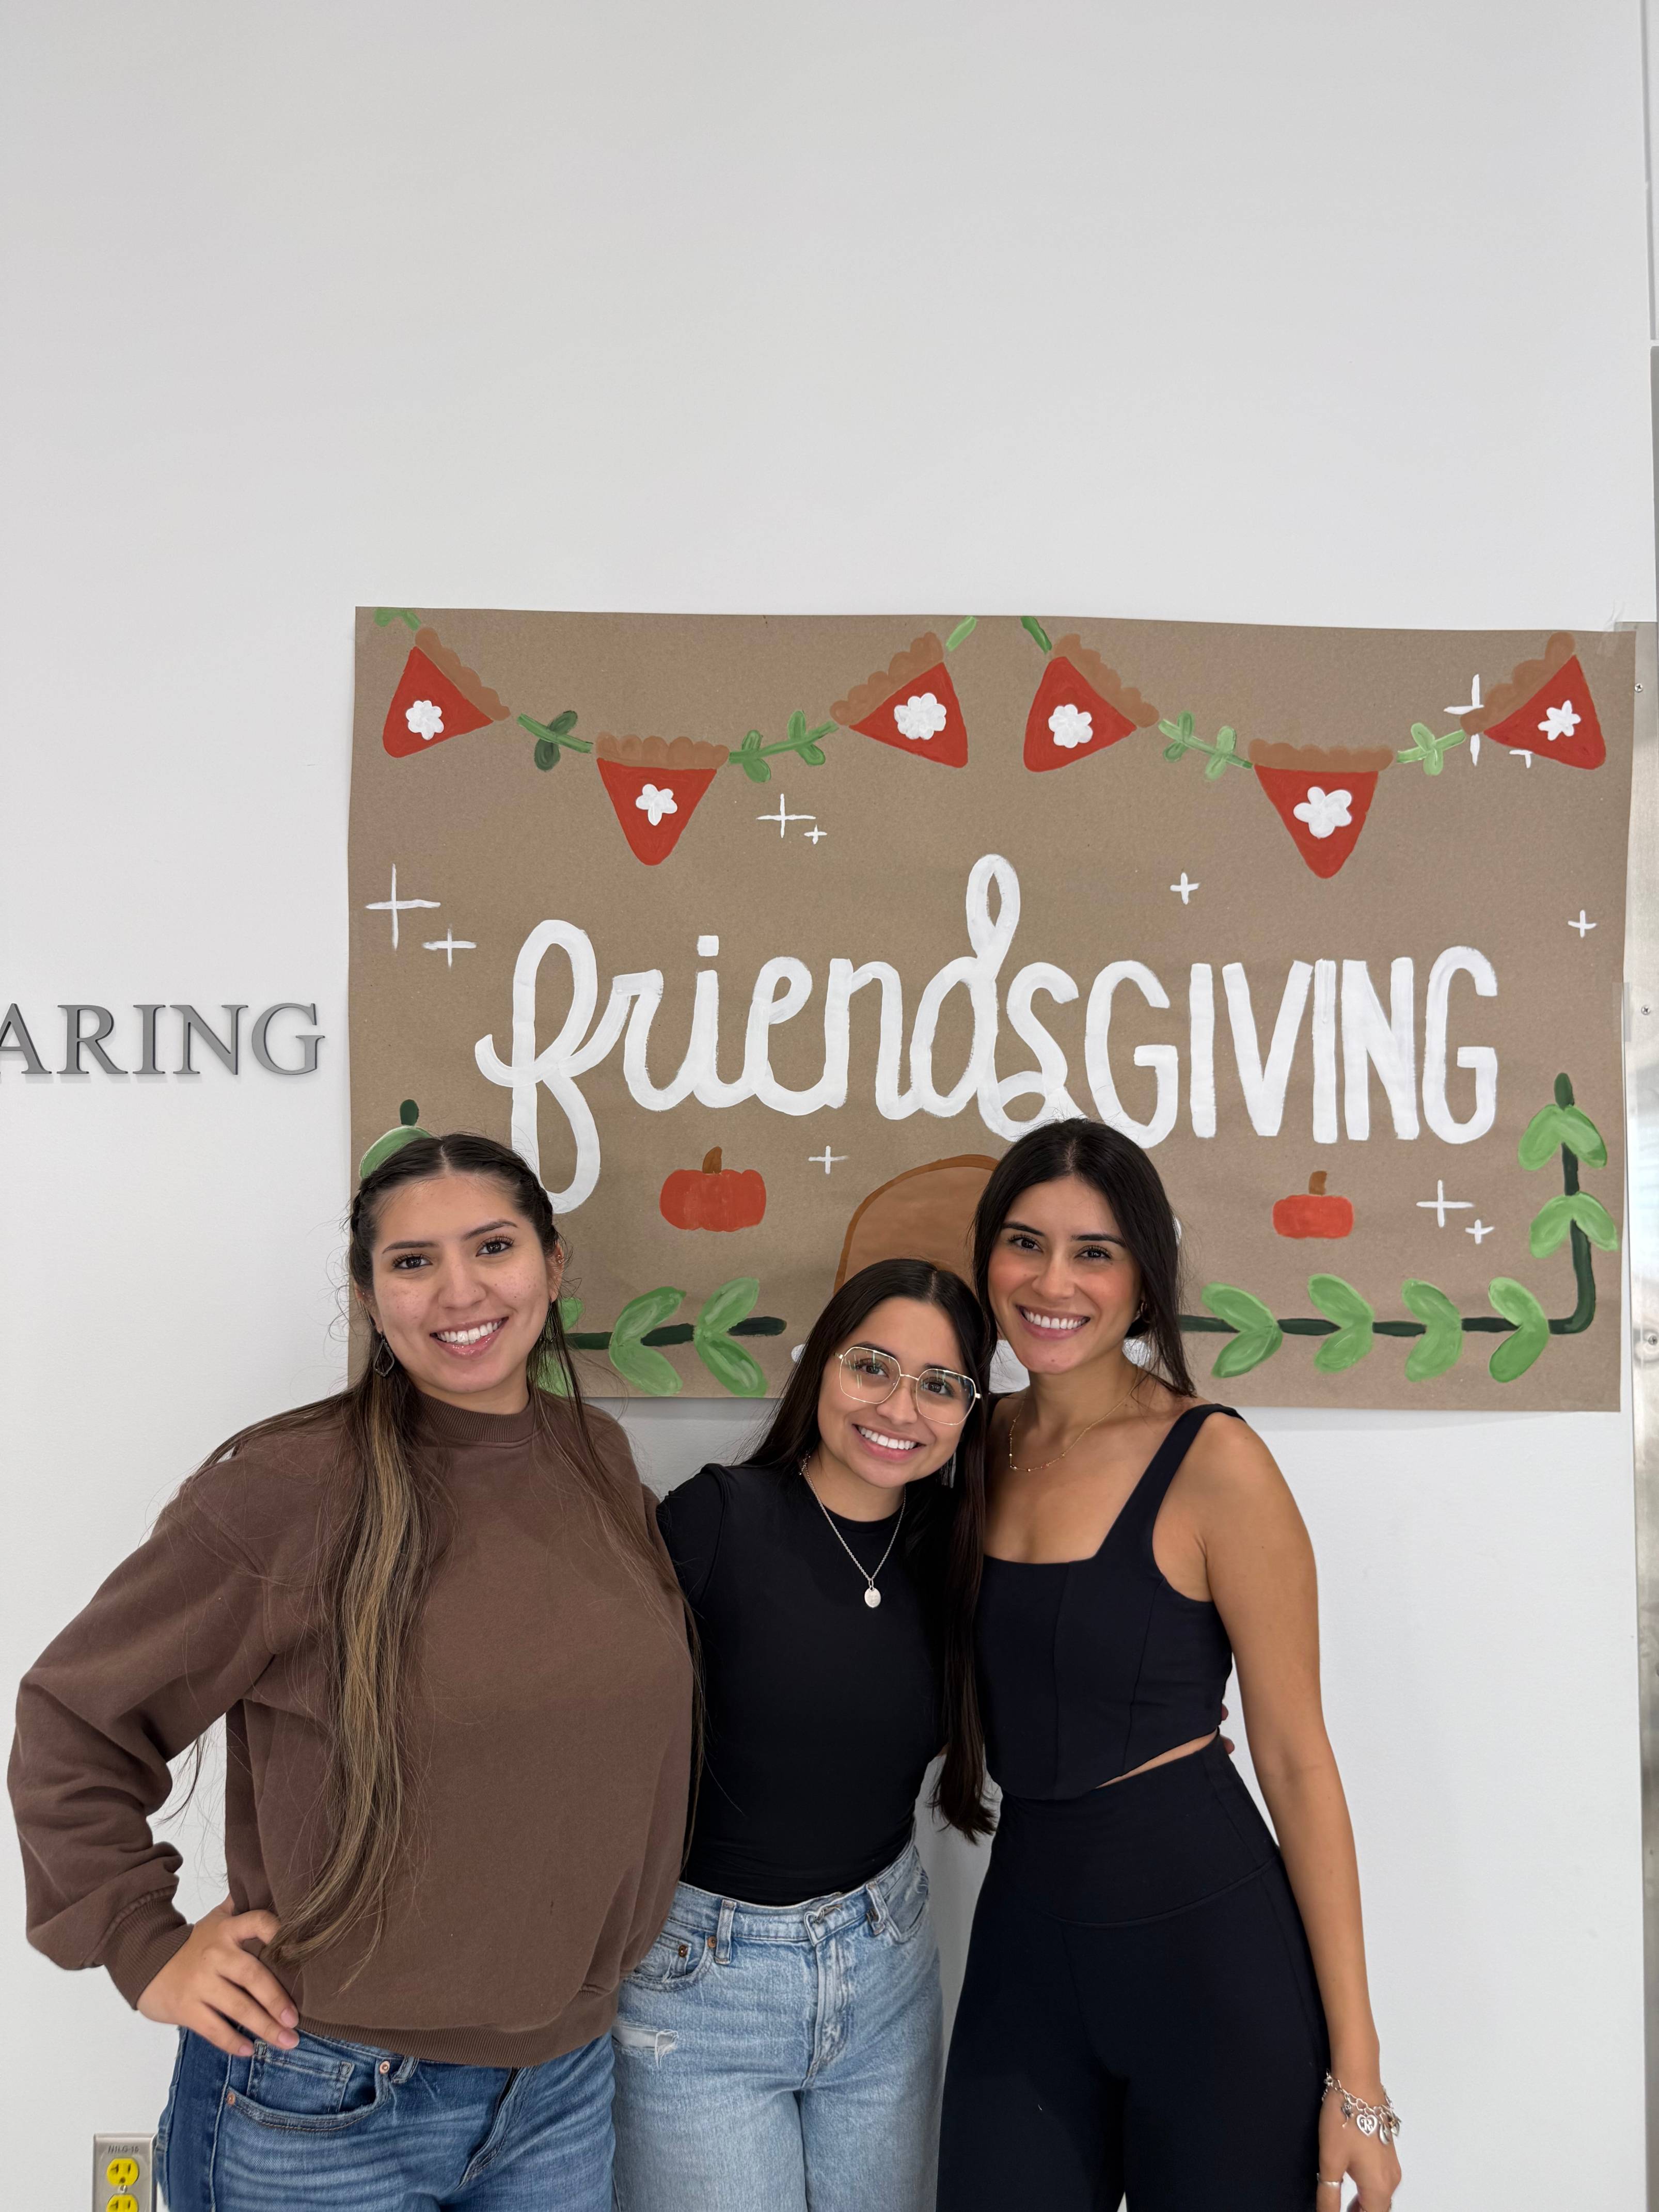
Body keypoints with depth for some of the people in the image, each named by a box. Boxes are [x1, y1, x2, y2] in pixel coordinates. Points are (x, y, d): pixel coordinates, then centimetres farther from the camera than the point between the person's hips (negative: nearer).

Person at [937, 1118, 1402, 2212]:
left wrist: (1355, 2071, -11)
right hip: (1021, 1927, 5)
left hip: (1205, 1934, -5)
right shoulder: (985, 1441, 2)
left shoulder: (1212, 1460, -15)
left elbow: (1297, 1759, -11)